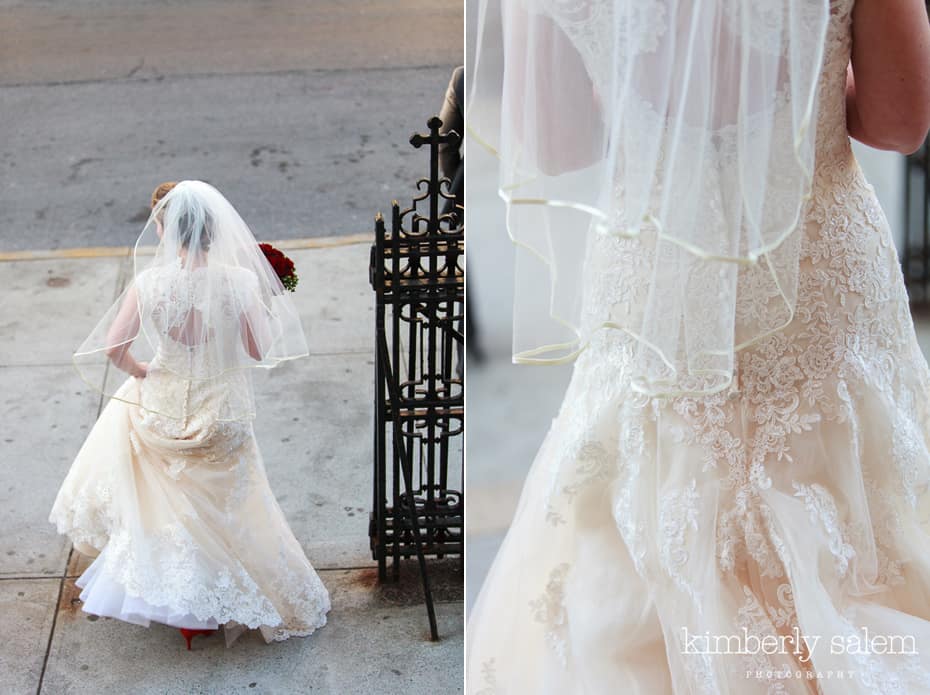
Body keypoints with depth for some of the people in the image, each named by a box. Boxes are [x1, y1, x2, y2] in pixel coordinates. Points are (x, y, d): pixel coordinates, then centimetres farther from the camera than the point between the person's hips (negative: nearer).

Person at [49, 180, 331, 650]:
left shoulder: (149, 282, -18)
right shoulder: (240, 281, -18)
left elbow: (113, 349, -15)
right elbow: (259, 351, -10)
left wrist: (141, 372, 5)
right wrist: (264, 298, 5)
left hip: (162, 412, 1)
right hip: (223, 416, -1)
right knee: (225, 509, 22)